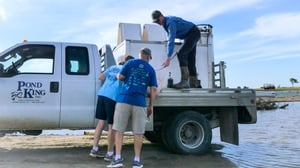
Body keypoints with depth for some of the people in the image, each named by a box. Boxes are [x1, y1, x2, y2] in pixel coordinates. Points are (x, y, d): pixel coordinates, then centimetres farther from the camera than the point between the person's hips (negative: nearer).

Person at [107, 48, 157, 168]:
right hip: (139, 103, 1)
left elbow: (120, 77, 3)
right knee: (138, 133, 8)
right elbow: (153, 89, 6)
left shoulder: (130, 63, 9)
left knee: (119, 130, 5)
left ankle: (118, 158, 1)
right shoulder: (151, 69, 12)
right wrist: (151, 106, 11)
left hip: (124, 99, 0)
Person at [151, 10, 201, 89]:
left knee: (181, 54, -23)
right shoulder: (165, 23, 4)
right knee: (190, 59, 8)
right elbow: (170, 39, 13)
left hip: (193, 33, -10)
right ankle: (194, 83, 12)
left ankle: (184, 81, -28)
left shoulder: (170, 22, -26)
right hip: (190, 35, 10)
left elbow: (171, 40, -35)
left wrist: (168, 58, -40)